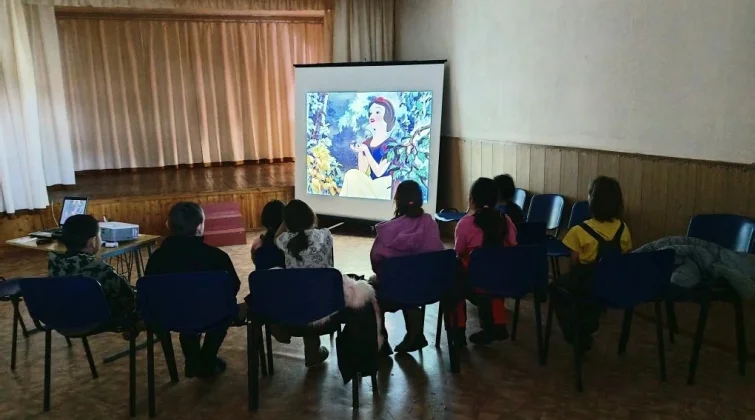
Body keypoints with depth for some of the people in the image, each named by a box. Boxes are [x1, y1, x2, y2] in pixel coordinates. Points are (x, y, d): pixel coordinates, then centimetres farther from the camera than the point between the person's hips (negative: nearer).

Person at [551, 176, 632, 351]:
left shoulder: (580, 231, -19)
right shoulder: (623, 229, -6)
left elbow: (574, 263, -11)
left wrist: (574, 277, 10)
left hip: (587, 282, -5)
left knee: (557, 287, 25)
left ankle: (575, 334, 25)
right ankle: (586, 329, 44)